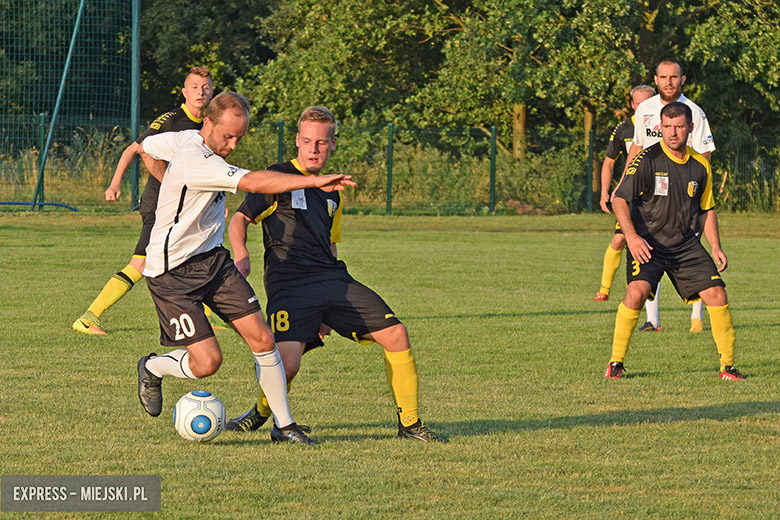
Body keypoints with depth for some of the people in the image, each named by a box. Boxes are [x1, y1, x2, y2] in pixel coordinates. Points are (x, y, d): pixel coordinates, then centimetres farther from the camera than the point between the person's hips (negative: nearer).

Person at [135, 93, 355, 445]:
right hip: (172, 273, -9)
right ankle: (152, 369, 20)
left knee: (262, 339, -4)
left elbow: (143, 147, 23)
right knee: (207, 361, -12)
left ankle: (284, 425, 4)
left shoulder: (185, 139, 3)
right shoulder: (194, 160, -26)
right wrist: (315, 181, -40)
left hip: (213, 259, 9)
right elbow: (254, 182, -36)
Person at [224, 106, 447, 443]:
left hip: (331, 277, 6)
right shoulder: (279, 178, 3)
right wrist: (241, 255, -19)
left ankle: (410, 424, 5)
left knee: (396, 334, -7)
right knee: (287, 364, -25)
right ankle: (259, 415, 8)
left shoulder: (331, 193, 23)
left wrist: (330, 307, 23)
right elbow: (239, 218, 2)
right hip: (288, 284, -6)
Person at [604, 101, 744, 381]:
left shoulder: (700, 165, 6)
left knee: (717, 295, -6)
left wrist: (716, 247, 8)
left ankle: (728, 367, 7)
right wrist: (632, 236, -25)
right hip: (647, 243, -4)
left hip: (686, 245, 5)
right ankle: (615, 364, -13)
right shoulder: (647, 159, -10)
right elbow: (619, 199, -11)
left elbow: (707, 209, 18)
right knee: (637, 292, -27)